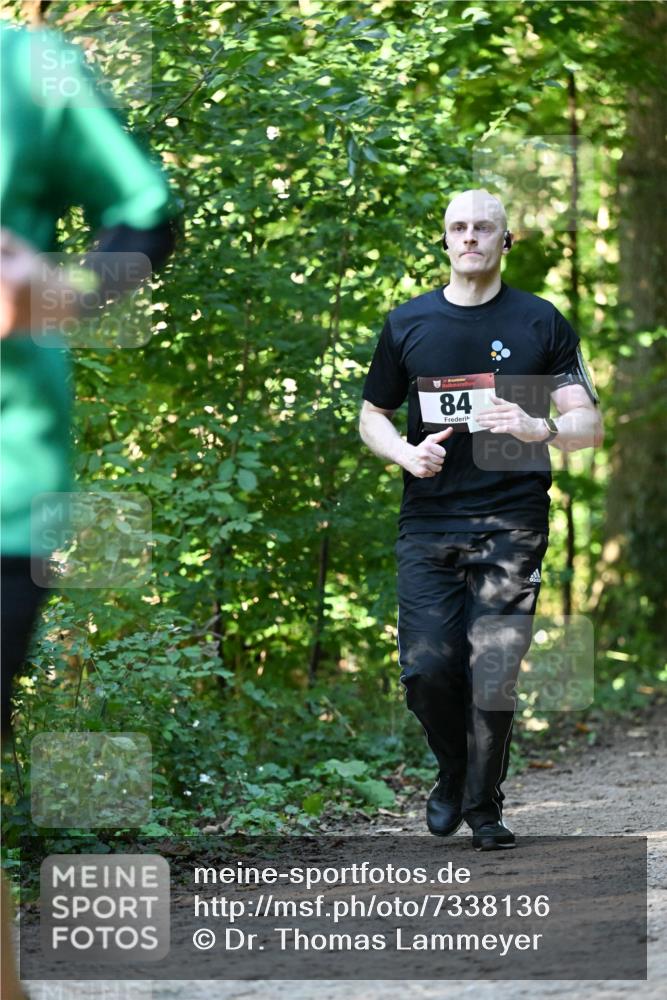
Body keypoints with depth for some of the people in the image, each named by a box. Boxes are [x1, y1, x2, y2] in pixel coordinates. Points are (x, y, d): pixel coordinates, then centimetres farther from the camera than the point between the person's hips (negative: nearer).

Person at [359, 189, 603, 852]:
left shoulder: (541, 323, 6)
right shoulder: (408, 324, 11)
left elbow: (590, 425, 4)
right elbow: (371, 417, 19)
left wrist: (538, 430, -18)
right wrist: (405, 452, -3)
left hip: (511, 523, -2)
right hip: (428, 521, 2)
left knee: (492, 672, -8)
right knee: (426, 667, -8)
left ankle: (484, 808, 8)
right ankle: (454, 771, 20)